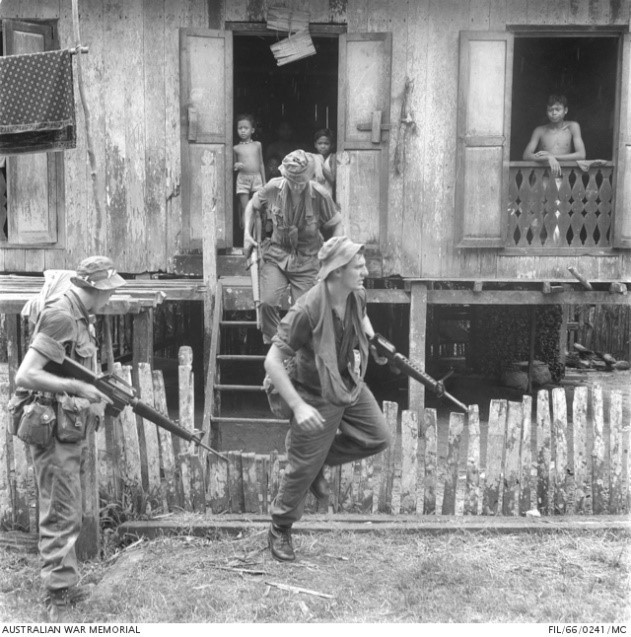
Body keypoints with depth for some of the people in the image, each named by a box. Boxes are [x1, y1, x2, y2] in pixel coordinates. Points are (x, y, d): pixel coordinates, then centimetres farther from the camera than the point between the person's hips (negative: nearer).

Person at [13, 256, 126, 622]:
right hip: (55, 430, -10)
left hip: (72, 430, 10)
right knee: (61, 516, -3)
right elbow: (25, 376, -24)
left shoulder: (81, 318, 10)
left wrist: (103, 387, 7)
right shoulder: (60, 316, -18)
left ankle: (68, 585, 30)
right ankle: (58, 598, 6)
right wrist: (77, 387, -25)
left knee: (71, 513, 18)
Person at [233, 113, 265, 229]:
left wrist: (264, 182, 12)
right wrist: (236, 166, -12)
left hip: (257, 178, 1)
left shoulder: (257, 145, 10)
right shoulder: (236, 148, 6)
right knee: (245, 210, -4)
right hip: (242, 179, -1)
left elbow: (261, 164, 14)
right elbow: (233, 166, 13)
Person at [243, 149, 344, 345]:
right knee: (267, 302, -17)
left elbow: (336, 224, 3)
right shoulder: (273, 188, -9)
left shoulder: (320, 195, -12)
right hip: (276, 255, 1)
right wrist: (247, 233, 1)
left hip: (307, 260, -1)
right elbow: (252, 206, 12)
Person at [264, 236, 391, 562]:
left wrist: (371, 336, 4)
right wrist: (298, 407, -32)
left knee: (378, 438, 9)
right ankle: (279, 531, 26)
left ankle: (320, 459, 27)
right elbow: (272, 361, -28)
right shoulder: (307, 310, -31)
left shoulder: (357, 295, -8)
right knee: (303, 469, 3)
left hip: (350, 385, 7)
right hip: (317, 397, -7)